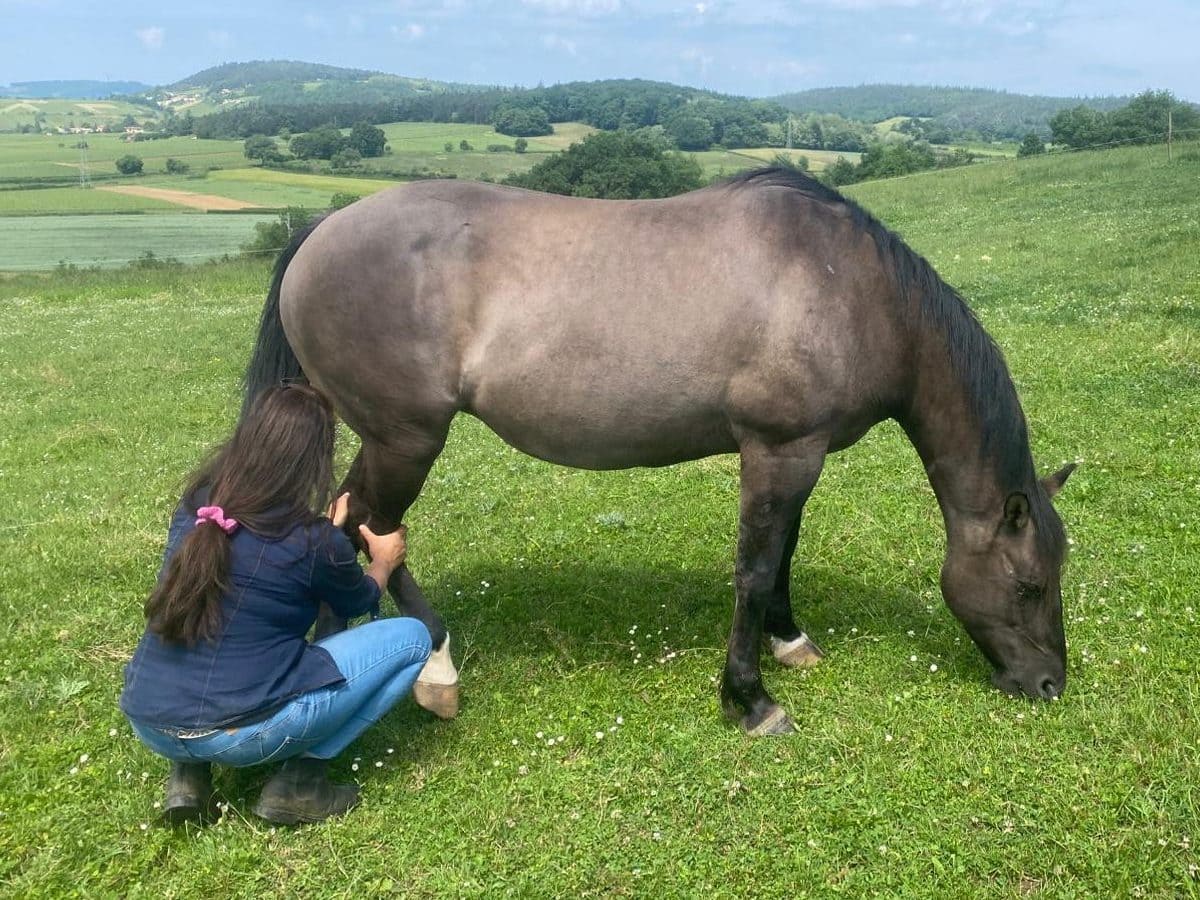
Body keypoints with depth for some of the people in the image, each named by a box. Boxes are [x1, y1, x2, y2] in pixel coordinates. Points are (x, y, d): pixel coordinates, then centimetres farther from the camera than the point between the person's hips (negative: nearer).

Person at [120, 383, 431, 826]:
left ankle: (188, 774, 18)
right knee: (411, 637, 4)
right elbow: (358, 603, 13)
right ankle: (298, 781, 2)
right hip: (240, 733, -6)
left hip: (148, 722, 6)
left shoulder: (193, 507, 4)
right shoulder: (315, 541, -11)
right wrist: (384, 560, 31)